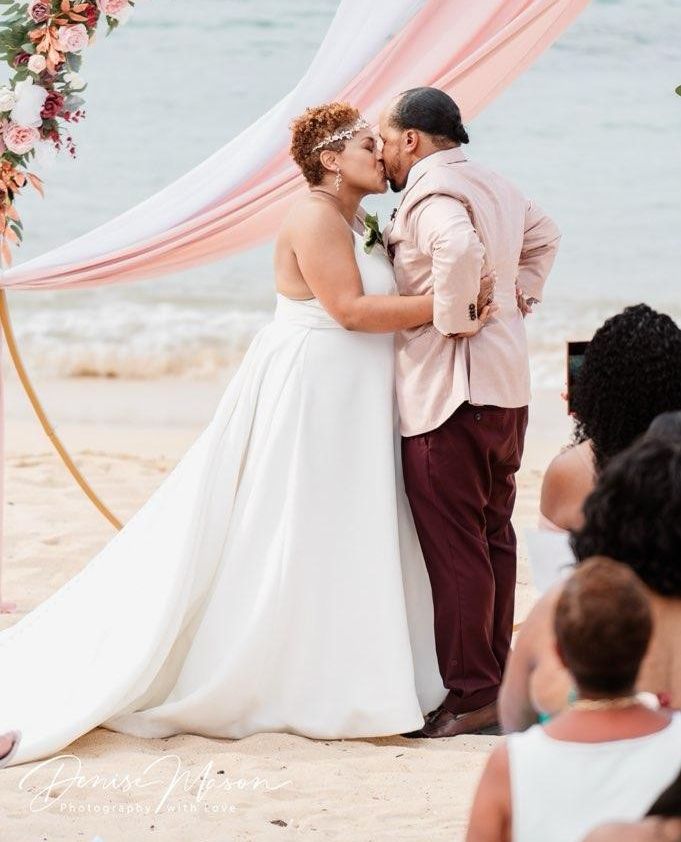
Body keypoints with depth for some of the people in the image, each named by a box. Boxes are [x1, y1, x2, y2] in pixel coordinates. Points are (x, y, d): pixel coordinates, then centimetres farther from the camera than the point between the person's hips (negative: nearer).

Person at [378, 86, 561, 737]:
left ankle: (471, 695, -4)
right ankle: (496, 678, 20)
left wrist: (454, 317, -21)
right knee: (493, 535, 14)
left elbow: (461, 250, -34)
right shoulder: (494, 186, 17)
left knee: (453, 545, -6)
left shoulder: (431, 192, -14)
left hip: (449, 391, -10)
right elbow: (543, 234, 34)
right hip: (507, 384, 10)